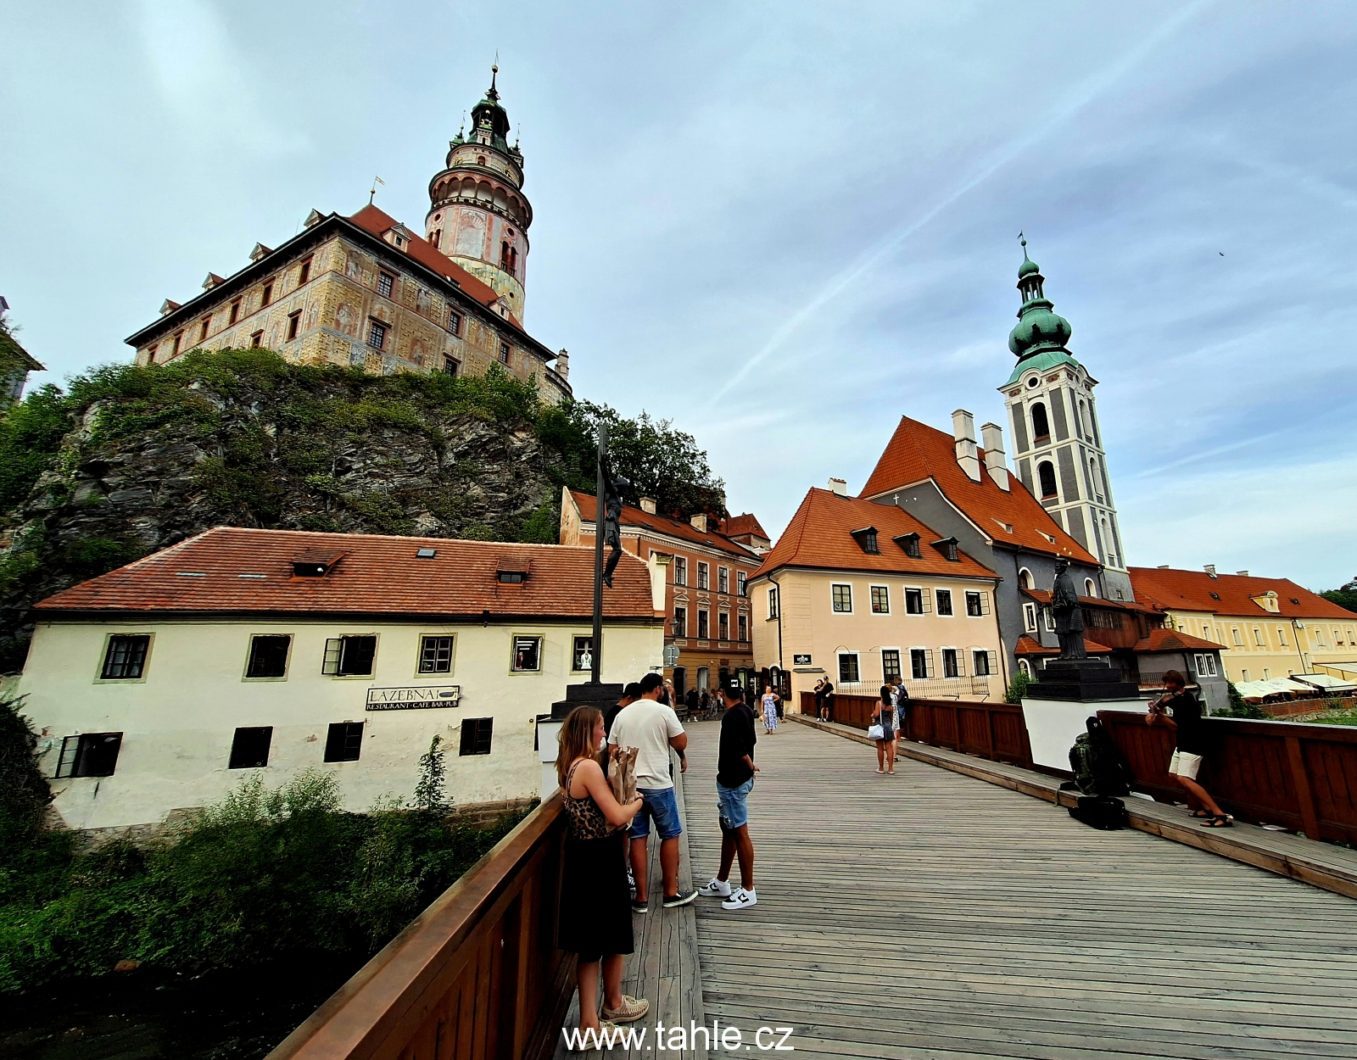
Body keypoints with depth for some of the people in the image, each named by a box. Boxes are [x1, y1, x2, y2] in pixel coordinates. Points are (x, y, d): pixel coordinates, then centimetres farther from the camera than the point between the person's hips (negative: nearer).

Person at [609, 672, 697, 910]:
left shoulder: (622, 715, 4)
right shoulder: (664, 711, -11)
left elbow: (613, 751, 9)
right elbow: (681, 742, -7)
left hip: (629, 785, 4)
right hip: (658, 785, -4)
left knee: (637, 838, 12)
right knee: (670, 835, 12)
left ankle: (641, 897, 18)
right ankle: (671, 892, 21)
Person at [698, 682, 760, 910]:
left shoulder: (732, 715, -23)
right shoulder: (745, 711, 6)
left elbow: (738, 749, -25)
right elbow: (751, 741, 14)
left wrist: (750, 766, -8)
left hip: (733, 781, -10)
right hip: (731, 780, 10)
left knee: (739, 832, 2)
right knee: (727, 829, 19)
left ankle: (748, 890, 16)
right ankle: (722, 882, 33)